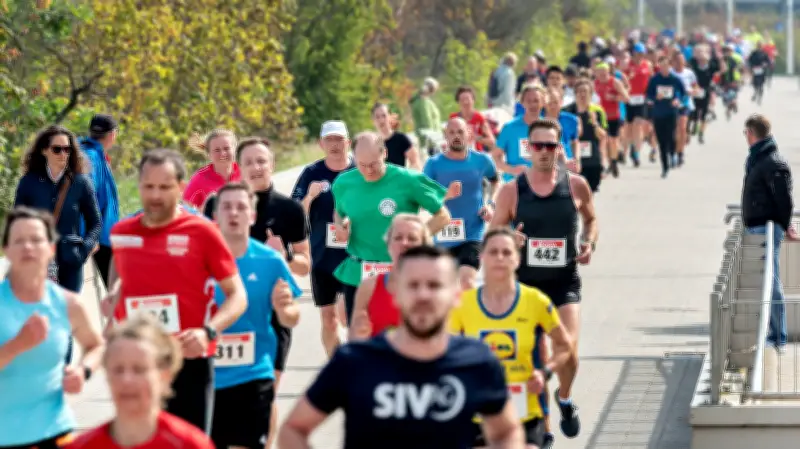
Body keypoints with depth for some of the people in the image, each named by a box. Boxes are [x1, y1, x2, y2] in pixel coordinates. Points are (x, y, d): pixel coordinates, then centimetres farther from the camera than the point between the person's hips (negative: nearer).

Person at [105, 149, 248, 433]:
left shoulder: (202, 232, -6)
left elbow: (237, 295, -5)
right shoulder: (121, 233, 7)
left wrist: (208, 331, -21)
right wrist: (114, 299, 6)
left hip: (188, 361, -4)